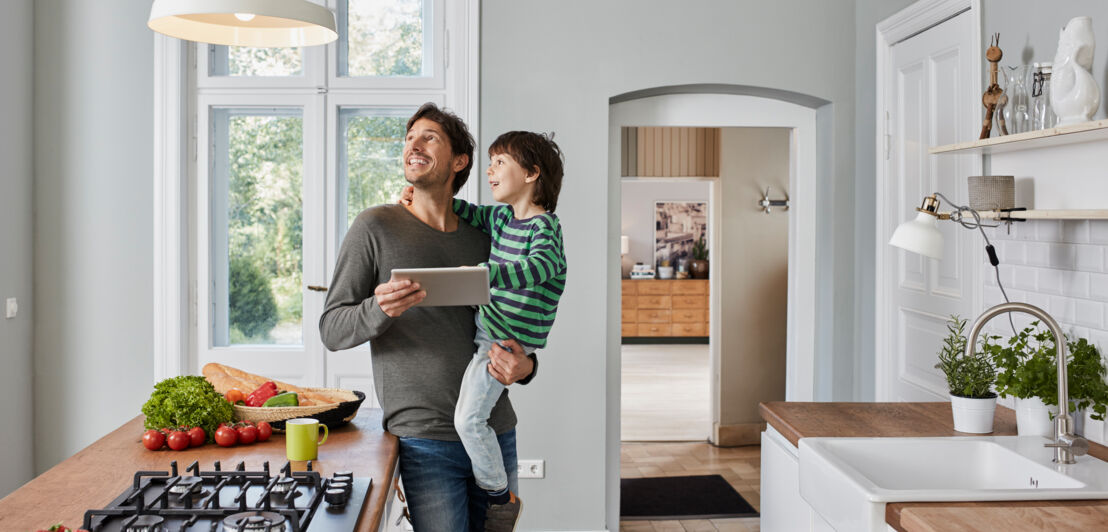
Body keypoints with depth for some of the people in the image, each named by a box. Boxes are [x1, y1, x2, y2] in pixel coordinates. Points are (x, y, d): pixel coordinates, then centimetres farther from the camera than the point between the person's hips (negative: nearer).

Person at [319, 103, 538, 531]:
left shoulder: (482, 239, 11)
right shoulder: (376, 227, -1)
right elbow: (331, 330, -3)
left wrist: (524, 366, -4)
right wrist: (380, 310, -24)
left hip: (497, 432, 5)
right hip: (426, 439, -4)